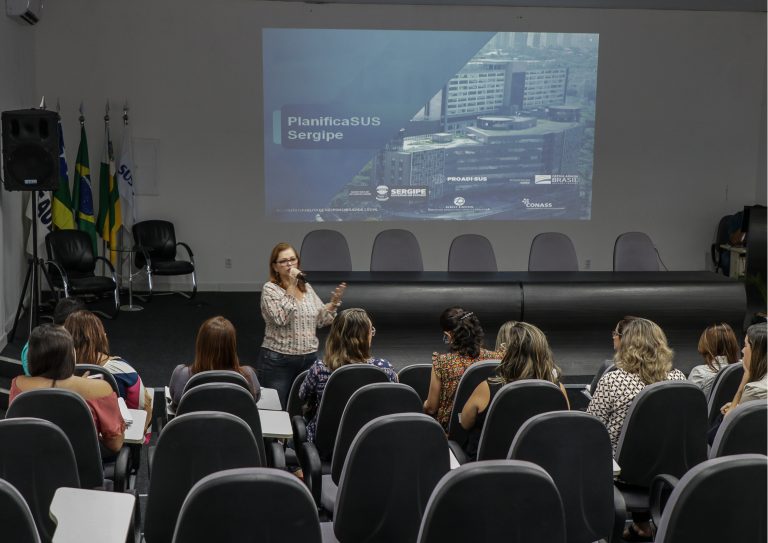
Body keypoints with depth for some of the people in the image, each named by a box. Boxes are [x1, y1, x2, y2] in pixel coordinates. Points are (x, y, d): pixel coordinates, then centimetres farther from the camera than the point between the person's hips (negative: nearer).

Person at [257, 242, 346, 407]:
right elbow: (281, 318, -20)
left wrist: (334, 302, -6)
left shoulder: (307, 288, 10)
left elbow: (320, 320, 11)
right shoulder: (270, 288, -6)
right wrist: (291, 287, -20)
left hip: (309, 358, 5)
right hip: (278, 360, -5)